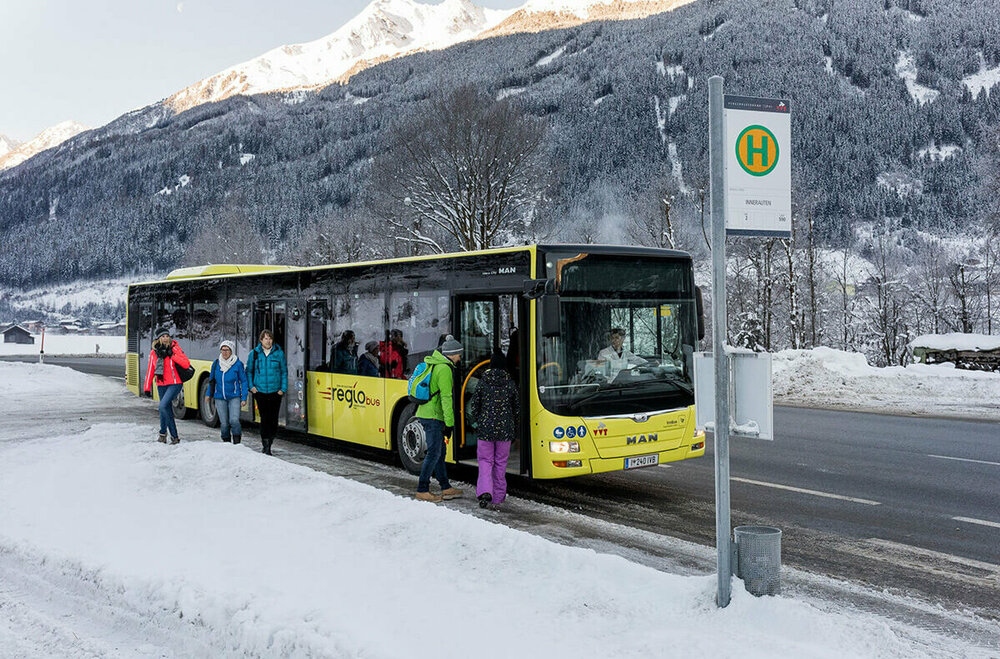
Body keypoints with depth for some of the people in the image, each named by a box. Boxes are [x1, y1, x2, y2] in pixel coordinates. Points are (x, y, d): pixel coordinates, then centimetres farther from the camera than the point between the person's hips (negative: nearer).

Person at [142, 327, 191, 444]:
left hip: (175, 384, -5)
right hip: (161, 385, 5)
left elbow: (186, 364, -11)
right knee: (168, 411, 7)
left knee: (163, 406, -20)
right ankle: (174, 437, 15)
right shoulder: (154, 353, 9)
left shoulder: (174, 348, -3)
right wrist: (147, 387, 10)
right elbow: (150, 371, 13)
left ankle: (163, 433, -3)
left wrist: (172, 355, -17)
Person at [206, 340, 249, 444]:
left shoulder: (238, 364, -4)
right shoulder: (216, 363, 5)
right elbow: (212, 380, 19)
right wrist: (209, 394, 20)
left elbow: (244, 381, 1)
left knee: (234, 420, -17)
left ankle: (237, 442, -3)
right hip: (220, 398, 3)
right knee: (224, 423, 2)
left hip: (234, 397, -3)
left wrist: (244, 397, -4)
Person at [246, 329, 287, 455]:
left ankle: (269, 441, 21)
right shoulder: (254, 353, 4)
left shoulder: (279, 353, 3)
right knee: (264, 419, -5)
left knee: (273, 420, 1)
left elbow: (284, 372, 8)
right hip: (260, 392, 0)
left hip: (275, 392, 0)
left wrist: (283, 388, 1)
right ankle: (265, 447, 2)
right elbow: (249, 371, 14)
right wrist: (251, 386, 2)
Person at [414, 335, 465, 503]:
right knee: (434, 453, -5)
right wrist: (450, 423, -16)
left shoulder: (433, 364, 16)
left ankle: (446, 488, 19)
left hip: (425, 412, 10)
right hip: (433, 416, -10)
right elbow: (446, 398, -18)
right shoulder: (444, 369, -15)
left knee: (439, 451, 13)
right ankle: (422, 490, 0)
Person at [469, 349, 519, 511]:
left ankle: (484, 492, -15)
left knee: (485, 461, 7)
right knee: (500, 463, 10)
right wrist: (515, 432, 16)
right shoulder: (510, 384, 1)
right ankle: (497, 499, 13)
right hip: (505, 430, 1)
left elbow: (474, 406, 1)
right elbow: (516, 409, 5)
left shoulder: (483, 383, -2)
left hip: (485, 429, -1)